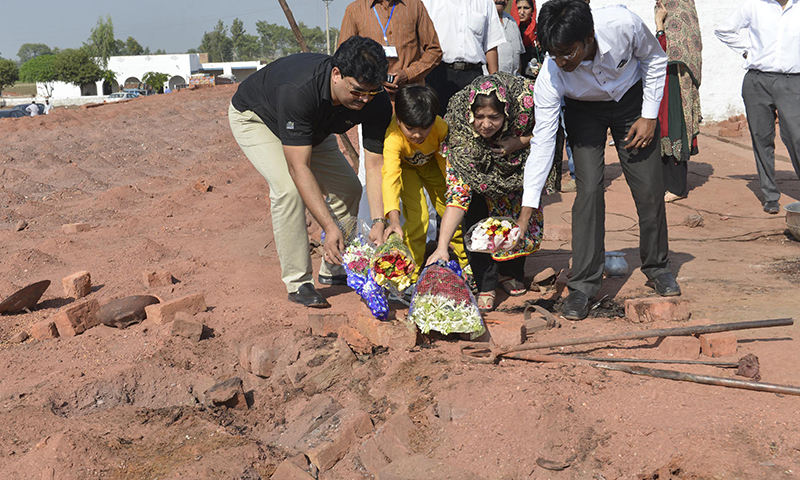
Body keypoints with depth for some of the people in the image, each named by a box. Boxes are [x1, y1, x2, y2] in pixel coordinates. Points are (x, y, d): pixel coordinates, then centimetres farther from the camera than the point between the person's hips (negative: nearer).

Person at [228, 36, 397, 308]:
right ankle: (298, 283, -14)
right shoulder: (298, 91, -44)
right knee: (289, 189, -26)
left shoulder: (376, 101, -28)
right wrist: (330, 227, -46)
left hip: (312, 126, 6)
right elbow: (299, 168, -42)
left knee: (348, 187, -2)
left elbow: (375, 164, -24)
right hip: (254, 117, -6)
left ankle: (334, 269, 16)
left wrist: (378, 221, -36)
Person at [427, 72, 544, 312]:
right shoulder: (458, 127, -38)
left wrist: (522, 141, -35)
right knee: (476, 210, -22)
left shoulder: (527, 102, -39)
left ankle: (510, 271, 21)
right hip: (478, 168, -1)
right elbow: (457, 194, -39)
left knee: (528, 218, -7)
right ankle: (485, 285, -8)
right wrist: (442, 246, -49)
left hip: (518, 162, 1)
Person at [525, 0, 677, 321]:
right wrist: (528, 207, -29)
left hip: (631, 99, 1)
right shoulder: (550, 76, -33)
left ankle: (656, 267, 23)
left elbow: (654, 59, -11)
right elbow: (542, 141, -26)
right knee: (588, 189, -16)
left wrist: (649, 116, -13)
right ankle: (583, 284, -5)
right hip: (584, 111, -1)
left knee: (649, 187, 0)